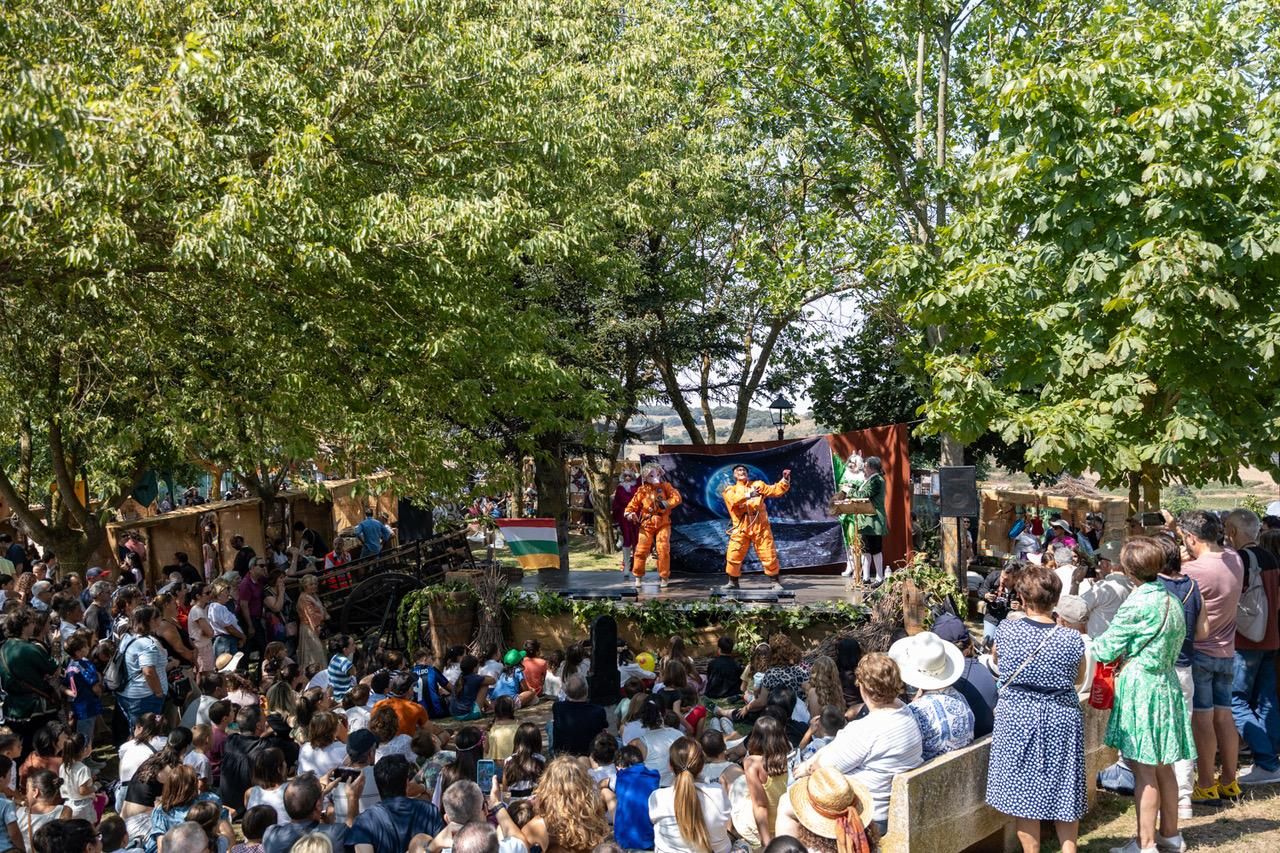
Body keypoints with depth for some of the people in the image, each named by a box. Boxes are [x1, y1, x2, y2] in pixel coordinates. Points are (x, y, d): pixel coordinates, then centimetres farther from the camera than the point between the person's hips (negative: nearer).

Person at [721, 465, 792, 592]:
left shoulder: (758, 485, 13)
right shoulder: (730, 490, 7)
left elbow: (776, 490, 6)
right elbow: (733, 500, -16)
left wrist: (785, 480, -10)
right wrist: (748, 495, -30)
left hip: (760, 526, 1)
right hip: (741, 528, -1)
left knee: (769, 555, -1)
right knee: (733, 556, -3)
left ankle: (775, 582, 12)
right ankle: (733, 582, 15)